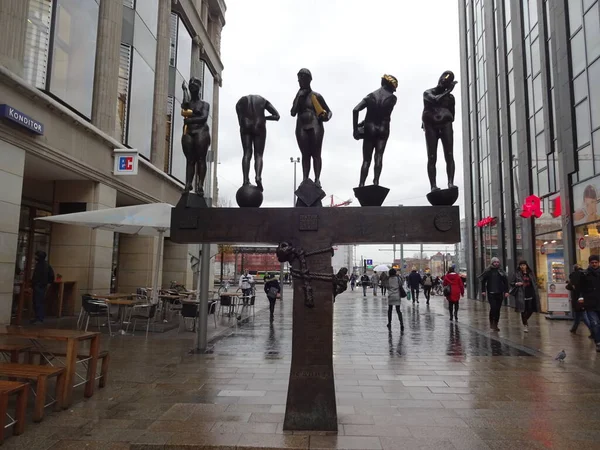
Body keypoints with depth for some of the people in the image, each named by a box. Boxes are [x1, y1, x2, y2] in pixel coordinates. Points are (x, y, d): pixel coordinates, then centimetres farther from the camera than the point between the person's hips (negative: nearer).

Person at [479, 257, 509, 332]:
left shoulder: (501, 271, 8)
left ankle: (495, 325, 16)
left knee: (498, 309, 6)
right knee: (493, 307, -15)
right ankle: (491, 323, 3)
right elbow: (483, 281, 2)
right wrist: (483, 291, -4)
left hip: (499, 293, 3)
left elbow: (506, 282, 10)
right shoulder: (488, 271, 0)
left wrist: (506, 291, 2)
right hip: (491, 293, -3)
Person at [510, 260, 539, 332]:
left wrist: (536, 293, 7)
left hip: (530, 294, 3)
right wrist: (516, 284, -16)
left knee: (531, 310, 1)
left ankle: (525, 320, 28)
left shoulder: (531, 273, 10)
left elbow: (535, 283, 15)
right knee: (523, 310, -2)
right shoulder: (517, 274, 1)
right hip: (521, 295, -3)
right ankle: (525, 325, 10)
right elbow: (511, 283, 5)